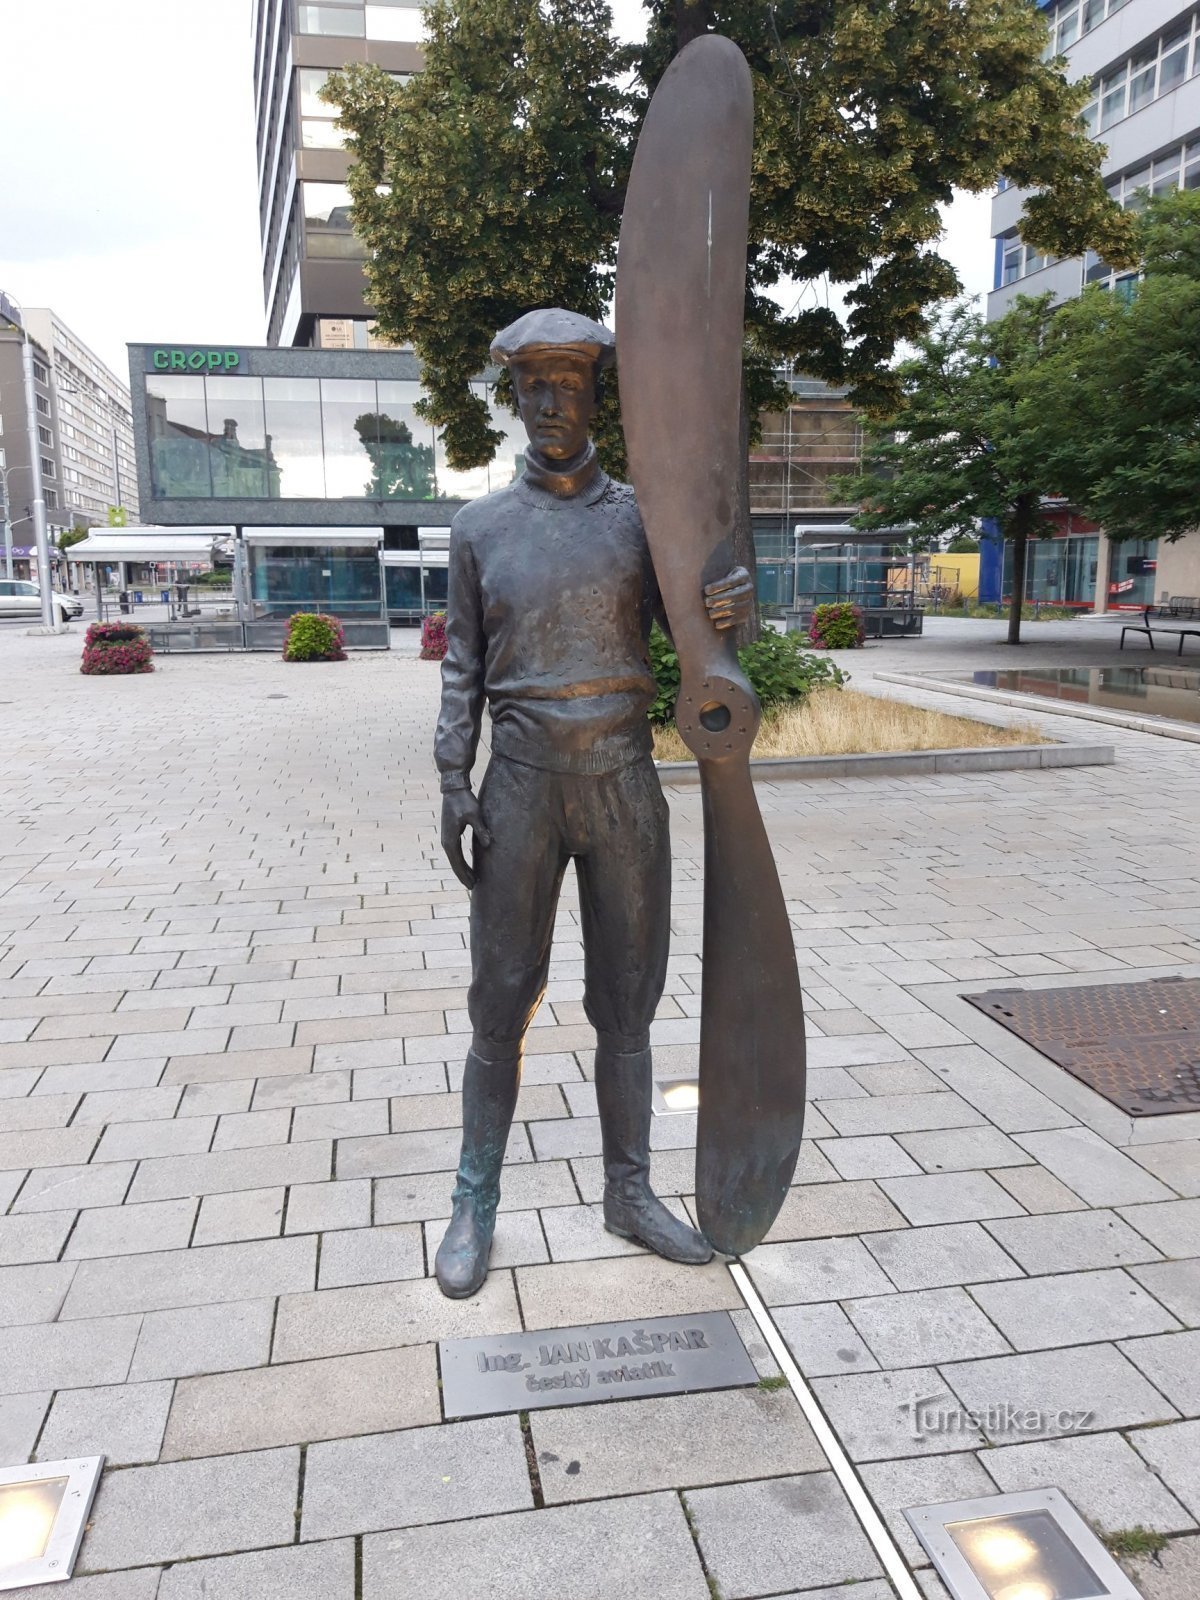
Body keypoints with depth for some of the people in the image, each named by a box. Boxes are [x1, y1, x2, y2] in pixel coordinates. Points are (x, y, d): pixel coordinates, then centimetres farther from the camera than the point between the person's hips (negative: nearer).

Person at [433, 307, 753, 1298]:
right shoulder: (481, 527, 5)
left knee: (626, 1002, 10)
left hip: (627, 787, 1)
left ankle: (629, 1194, 26)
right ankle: (476, 1205, 21)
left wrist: (736, 605, -22)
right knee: (502, 1005, 3)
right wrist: (454, 785, -5)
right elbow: (463, 666, 6)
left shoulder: (640, 516, 5)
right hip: (523, 786, -1)